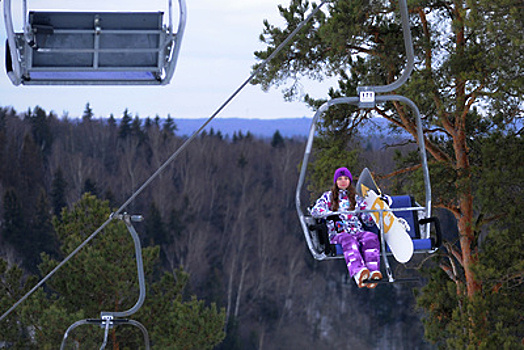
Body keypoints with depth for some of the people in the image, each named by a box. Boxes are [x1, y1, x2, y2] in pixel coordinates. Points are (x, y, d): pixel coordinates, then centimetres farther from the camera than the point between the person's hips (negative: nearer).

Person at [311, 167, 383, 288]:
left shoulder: (356, 198, 28)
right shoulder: (328, 196, 22)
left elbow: (368, 220, 21)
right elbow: (315, 211, 4)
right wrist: (331, 213, -15)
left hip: (357, 231, 3)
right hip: (338, 234, -3)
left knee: (371, 237, -34)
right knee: (349, 240, -40)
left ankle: (373, 272, -57)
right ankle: (358, 273, -67)